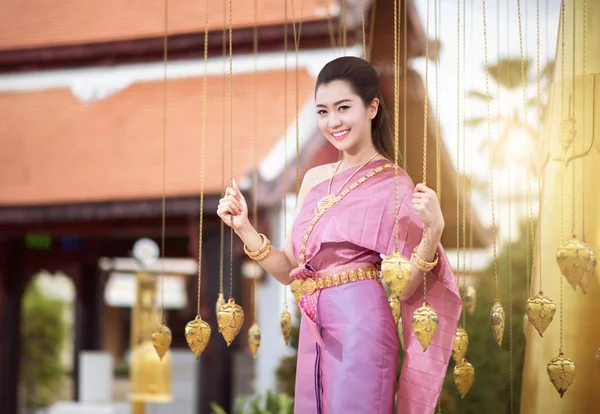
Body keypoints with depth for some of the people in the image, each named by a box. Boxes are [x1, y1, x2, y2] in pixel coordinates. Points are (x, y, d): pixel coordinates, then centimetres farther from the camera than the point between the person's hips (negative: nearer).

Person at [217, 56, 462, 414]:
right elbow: (291, 272, 14)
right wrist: (244, 228, 3)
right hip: (314, 334, 6)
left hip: (360, 329, -6)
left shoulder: (394, 184, -6)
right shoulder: (314, 179, 11)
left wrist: (433, 231, -23)